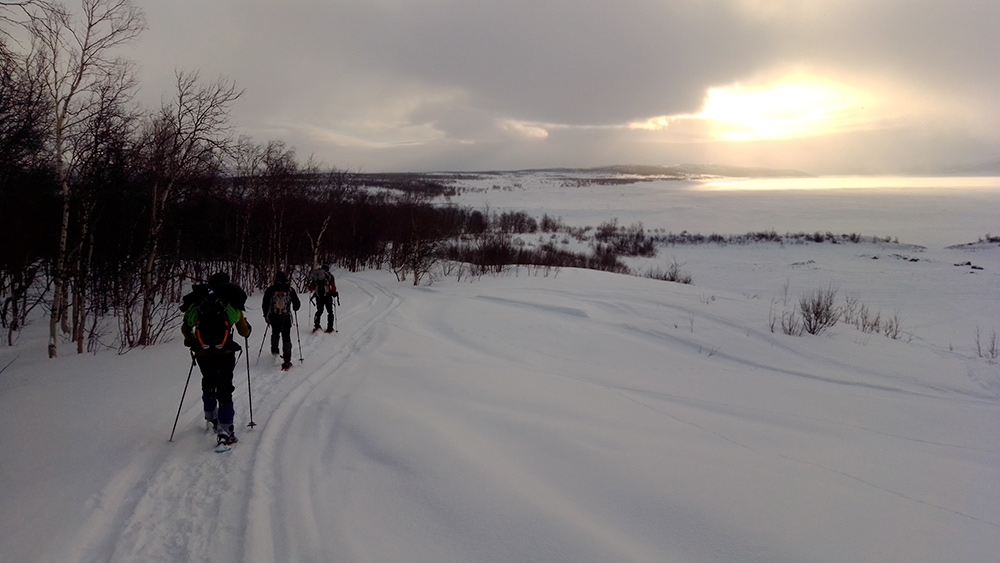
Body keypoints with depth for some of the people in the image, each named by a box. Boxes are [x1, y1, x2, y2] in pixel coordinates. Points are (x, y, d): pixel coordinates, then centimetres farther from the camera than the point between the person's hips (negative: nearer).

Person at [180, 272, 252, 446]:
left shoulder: (197, 302, 7)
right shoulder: (232, 304, 1)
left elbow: (185, 328, 10)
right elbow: (244, 332, 4)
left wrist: (192, 341, 29)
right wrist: (248, 326, 27)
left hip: (202, 353, 3)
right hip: (224, 353, -3)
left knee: (208, 384, 26)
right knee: (224, 389, 3)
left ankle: (211, 417, 42)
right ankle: (224, 429, -5)